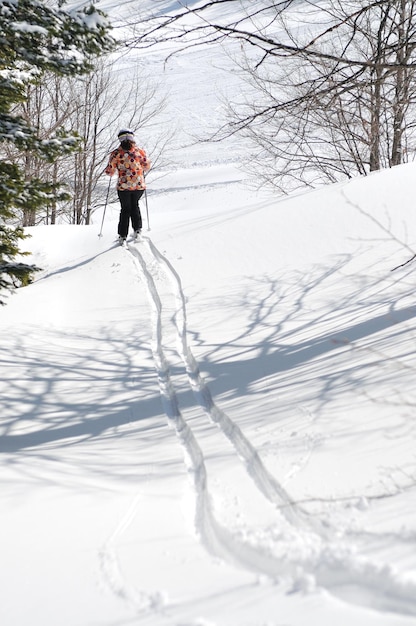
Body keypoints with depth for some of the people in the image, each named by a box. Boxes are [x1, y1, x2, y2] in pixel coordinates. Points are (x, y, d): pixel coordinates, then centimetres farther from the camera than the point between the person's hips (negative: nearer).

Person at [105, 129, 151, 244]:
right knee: (135, 206, 25)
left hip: (123, 186, -1)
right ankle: (137, 229, 17)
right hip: (139, 185, 1)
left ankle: (123, 236, 11)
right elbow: (147, 166, 9)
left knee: (125, 209, 14)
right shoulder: (140, 151, -2)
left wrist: (108, 171, 19)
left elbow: (110, 171, -3)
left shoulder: (116, 153, -6)